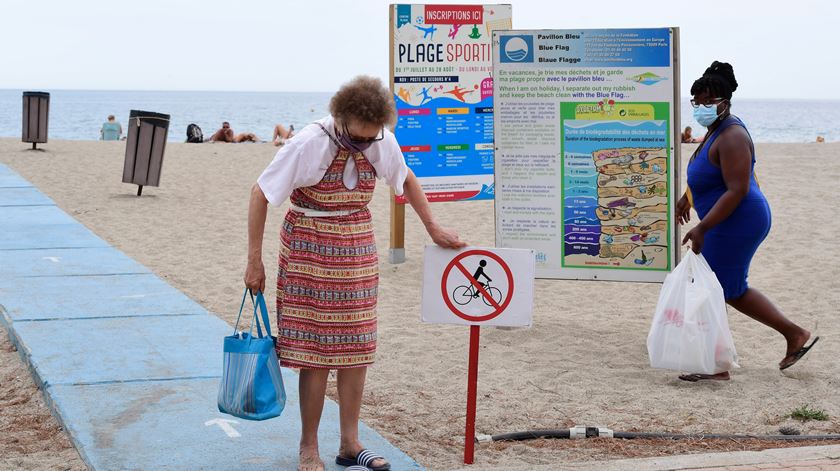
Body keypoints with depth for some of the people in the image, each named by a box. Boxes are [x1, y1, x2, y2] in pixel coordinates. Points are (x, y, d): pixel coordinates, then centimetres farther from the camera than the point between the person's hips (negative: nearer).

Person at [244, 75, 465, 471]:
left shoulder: (383, 142, -5)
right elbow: (260, 193, -12)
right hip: (309, 252, -5)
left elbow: (406, 180, 16)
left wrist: (433, 229, 16)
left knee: (356, 348, 6)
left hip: (357, 252, 5)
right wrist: (254, 260, -12)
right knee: (315, 351, -2)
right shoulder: (308, 144, -19)